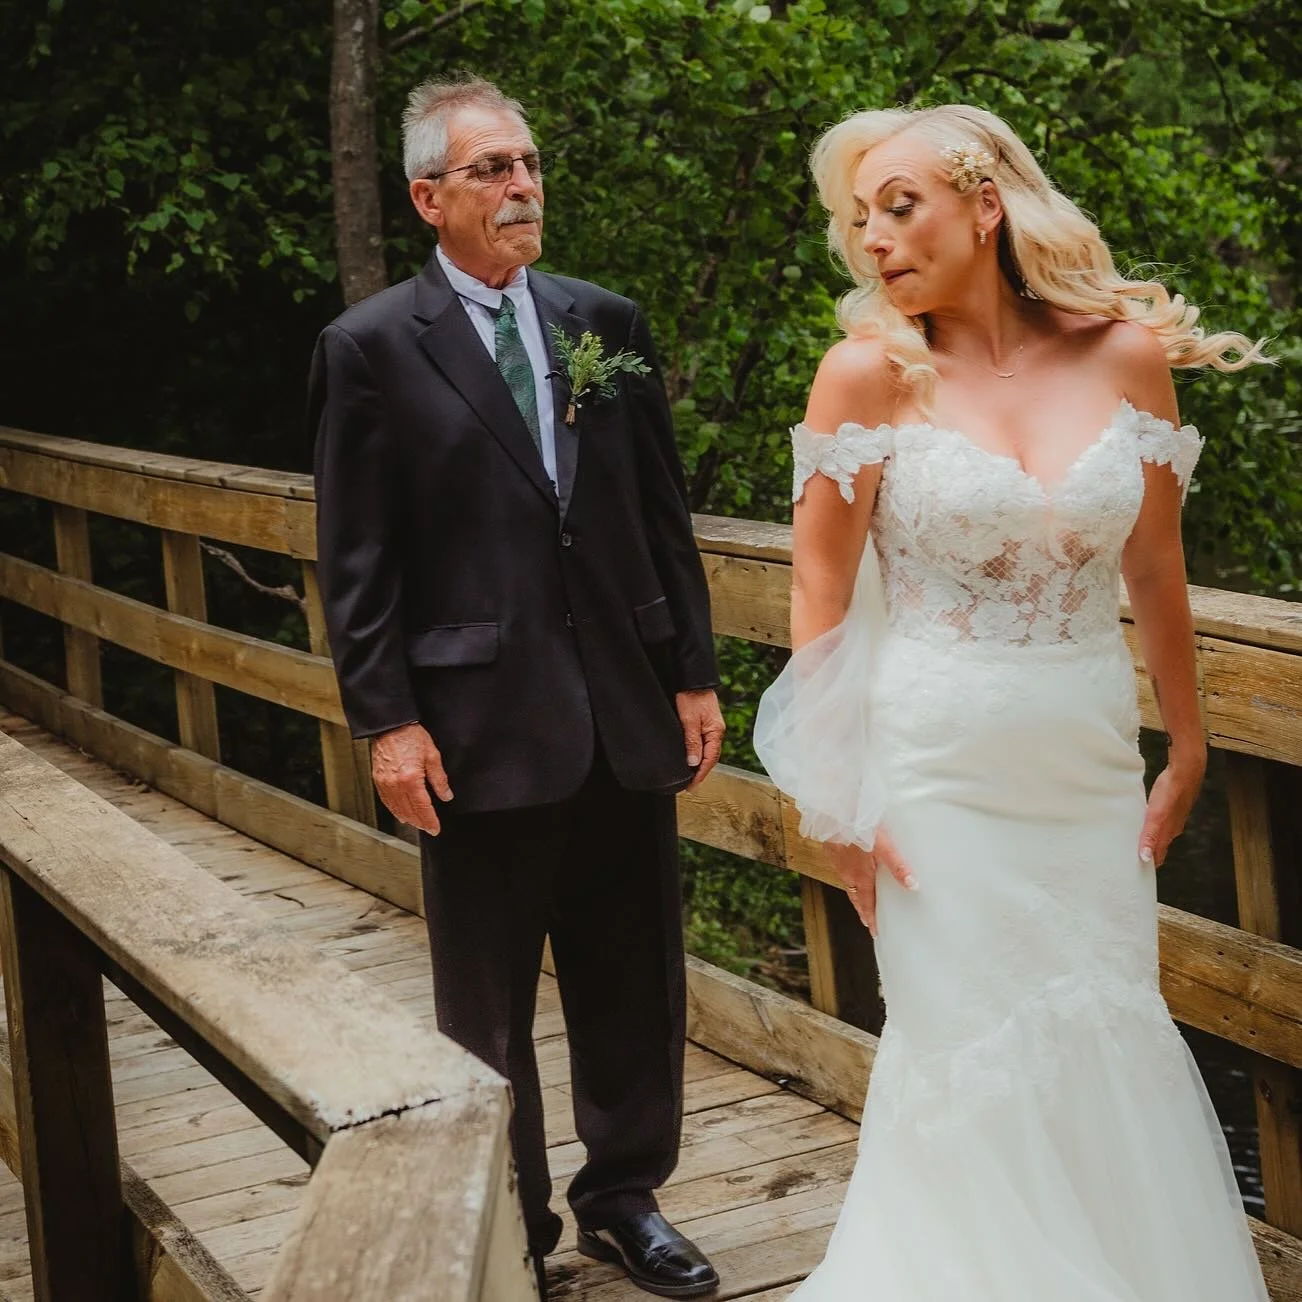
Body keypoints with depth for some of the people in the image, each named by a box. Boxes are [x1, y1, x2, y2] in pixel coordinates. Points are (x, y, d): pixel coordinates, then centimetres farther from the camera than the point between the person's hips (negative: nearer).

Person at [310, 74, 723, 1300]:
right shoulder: (372, 346, -3)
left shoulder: (605, 322, 8)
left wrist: (694, 675, 7)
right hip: (482, 728, -4)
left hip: (626, 716, 4)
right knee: (487, 1013, 9)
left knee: (636, 983, 14)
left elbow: (663, 516, 10)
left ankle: (623, 1197, 32)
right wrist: (386, 720, -10)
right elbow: (356, 560, -5)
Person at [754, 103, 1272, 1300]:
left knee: (1114, 1054, 9)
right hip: (937, 777, -2)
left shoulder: (1127, 355, -1)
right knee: (973, 1066, 4)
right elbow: (820, 593, -3)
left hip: (1093, 769, 3)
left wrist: (1187, 752, 13)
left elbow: (1155, 573, 7)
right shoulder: (872, 371, -7)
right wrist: (833, 796, -5)